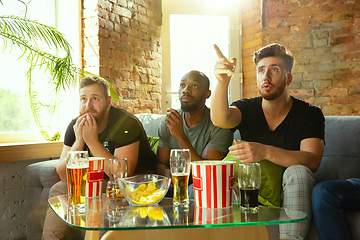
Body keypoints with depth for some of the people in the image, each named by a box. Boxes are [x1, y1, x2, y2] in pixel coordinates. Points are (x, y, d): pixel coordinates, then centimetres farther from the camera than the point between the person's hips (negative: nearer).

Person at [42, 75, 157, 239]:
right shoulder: (75, 126, -6)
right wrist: (79, 142, -25)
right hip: (99, 181, 6)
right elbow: (63, 175, -9)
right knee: (59, 190, -5)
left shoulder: (127, 124, -25)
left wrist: (93, 141, -34)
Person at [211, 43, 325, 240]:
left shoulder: (310, 115, -5)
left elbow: (312, 160, -22)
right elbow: (220, 120, -25)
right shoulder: (246, 108, -1)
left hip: (289, 190, -1)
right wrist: (222, 81, -44)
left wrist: (266, 152, -39)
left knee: (298, 172, -32)